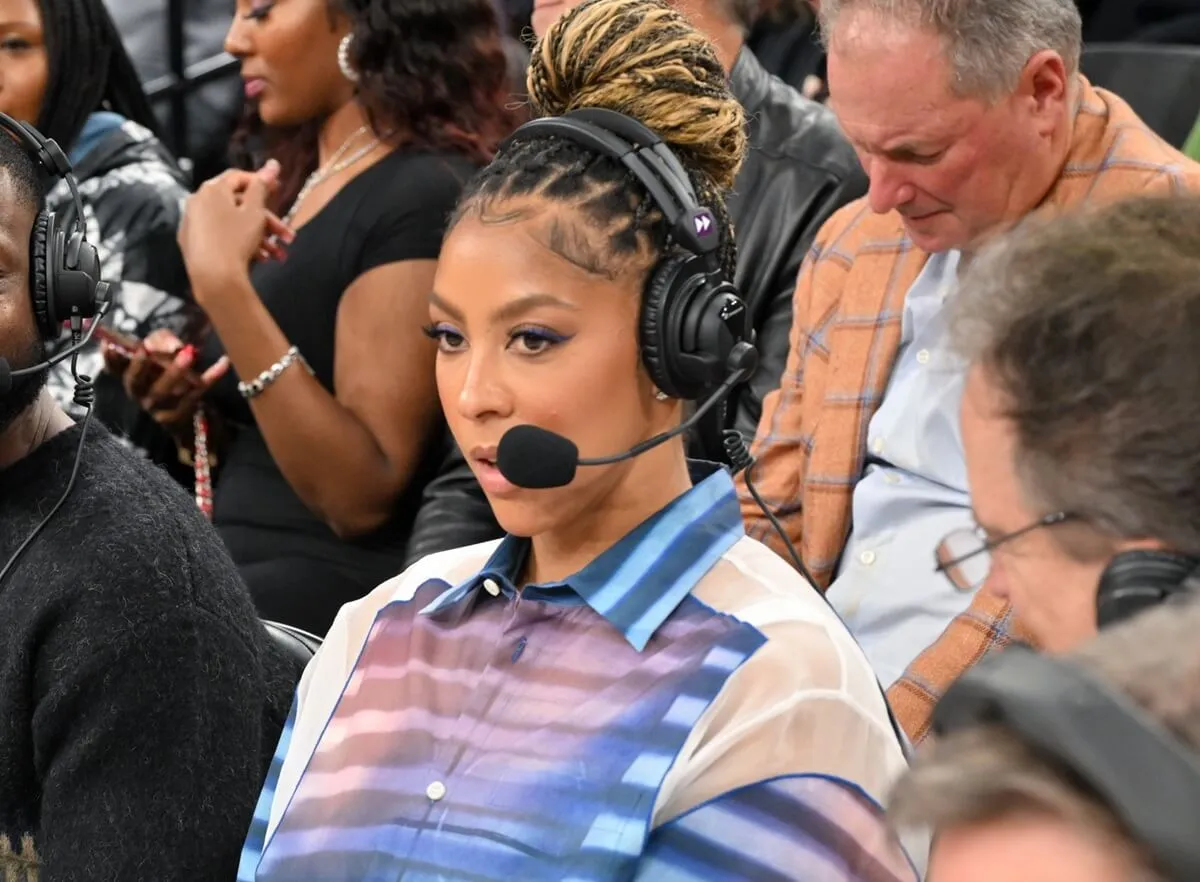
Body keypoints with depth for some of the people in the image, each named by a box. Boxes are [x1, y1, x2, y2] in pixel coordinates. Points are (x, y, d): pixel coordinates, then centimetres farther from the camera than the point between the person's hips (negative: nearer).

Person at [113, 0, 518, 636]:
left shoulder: (424, 198, -12)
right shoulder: (292, 189, 15)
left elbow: (361, 495, -20)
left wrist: (223, 284, -23)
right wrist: (193, 418, 2)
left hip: (332, 599, -8)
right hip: (233, 582, 8)